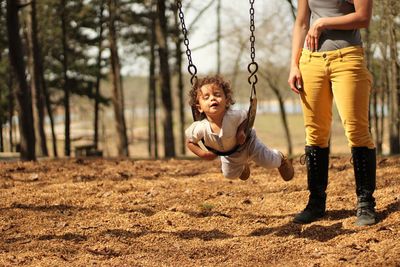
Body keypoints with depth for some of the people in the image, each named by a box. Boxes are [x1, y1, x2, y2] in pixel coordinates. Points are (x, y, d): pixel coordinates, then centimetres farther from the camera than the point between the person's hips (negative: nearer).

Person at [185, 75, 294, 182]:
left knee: (270, 162, 5)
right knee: (230, 174, 27)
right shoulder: (199, 128, -37)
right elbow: (190, 142, -17)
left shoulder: (233, 116, -41)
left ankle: (280, 158, 44)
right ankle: (243, 166, 64)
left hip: (248, 144, -3)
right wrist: (202, 153, -29)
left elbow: (246, 116, -18)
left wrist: (242, 131, -33)